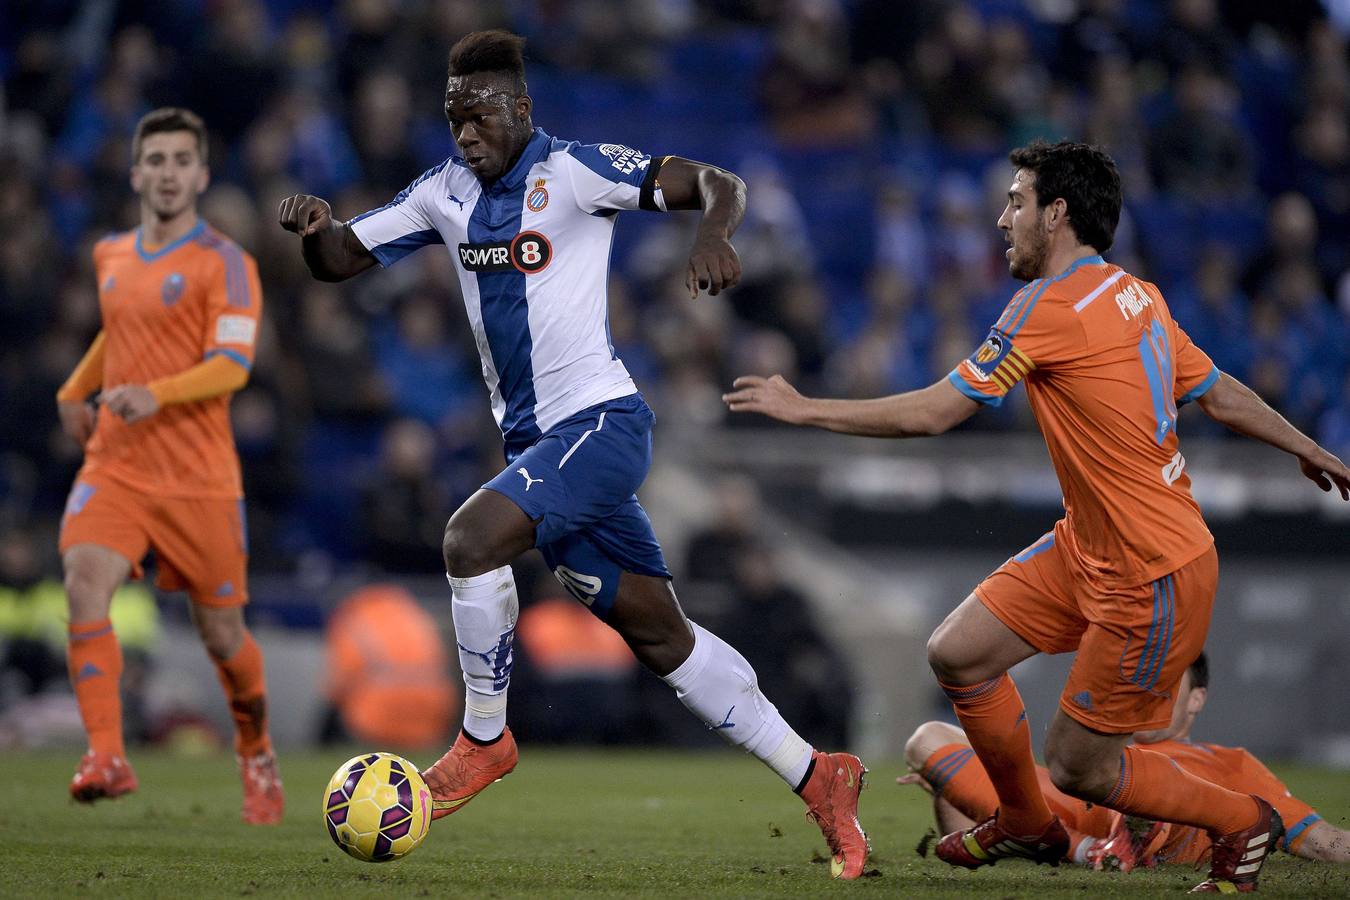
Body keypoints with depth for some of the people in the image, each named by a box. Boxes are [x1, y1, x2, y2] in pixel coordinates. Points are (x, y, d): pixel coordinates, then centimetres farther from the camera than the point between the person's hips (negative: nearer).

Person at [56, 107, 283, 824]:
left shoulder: (224, 263, -6)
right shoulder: (110, 257, 13)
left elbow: (231, 364, -17)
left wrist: (155, 395, -31)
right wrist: (75, 390, 25)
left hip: (199, 479, -4)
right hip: (112, 467, 4)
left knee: (221, 634, 4)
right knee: (85, 583, -24)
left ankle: (257, 755, 33)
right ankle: (107, 756, -30)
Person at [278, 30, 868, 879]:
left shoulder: (573, 172, -10)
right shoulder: (447, 192, 9)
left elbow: (718, 184, -13)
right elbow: (341, 259, 11)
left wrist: (714, 232, -35)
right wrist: (316, 226, -11)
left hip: (601, 420, -7)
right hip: (537, 441, 8)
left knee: (473, 535, -27)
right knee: (659, 634, 9)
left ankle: (484, 739, -7)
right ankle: (816, 777, 17)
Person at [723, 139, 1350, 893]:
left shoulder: (1051, 306, -20)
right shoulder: (1139, 296, 6)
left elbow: (932, 413, -18)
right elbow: (1222, 394, 15)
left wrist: (803, 409, -9)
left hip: (1153, 577, -9)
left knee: (1079, 767, 2)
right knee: (957, 654, 6)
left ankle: (1243, 823, 22)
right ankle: (1026, 824, 27)